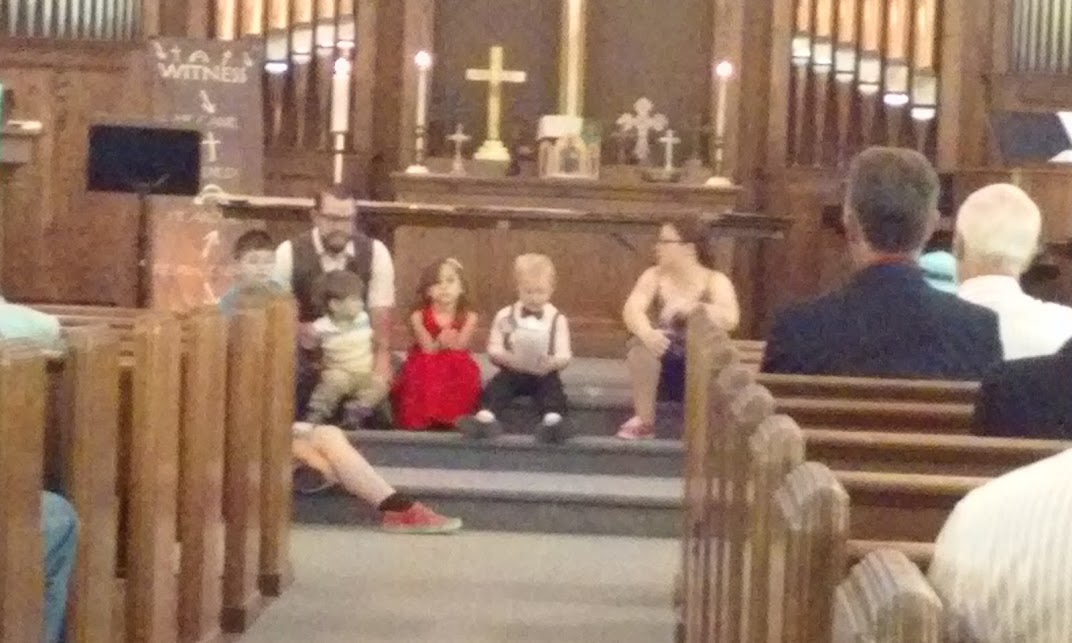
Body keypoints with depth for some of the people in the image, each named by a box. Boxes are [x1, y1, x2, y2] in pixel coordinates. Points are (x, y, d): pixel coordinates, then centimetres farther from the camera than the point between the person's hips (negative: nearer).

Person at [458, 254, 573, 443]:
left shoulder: (557, 319, 1)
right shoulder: (505, 316, 3)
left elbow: (565, 355, -2)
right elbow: (493, 349, 3)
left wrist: (553, 362, -26)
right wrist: (505, 357, -20)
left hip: (544, 374, -1)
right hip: (512, 371, 1)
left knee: (553, 389, -29)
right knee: (497, 385, -24)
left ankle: (553, 420, -51)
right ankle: (486, 418, -42)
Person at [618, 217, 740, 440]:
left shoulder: (715, 281, -8)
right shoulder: (654, 276, -2)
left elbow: (730, 319, -26)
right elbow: (631, 309, -19)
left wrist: (688, 308, -33)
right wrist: (646, 333, -39)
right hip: (660, 368, 1)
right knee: (642, 344, -30)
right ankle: (644, 421, -16)